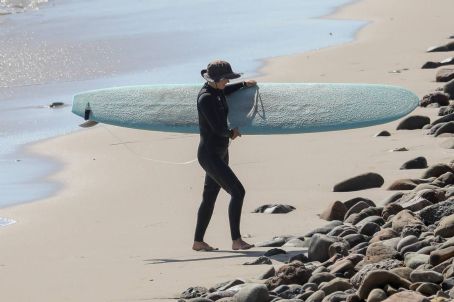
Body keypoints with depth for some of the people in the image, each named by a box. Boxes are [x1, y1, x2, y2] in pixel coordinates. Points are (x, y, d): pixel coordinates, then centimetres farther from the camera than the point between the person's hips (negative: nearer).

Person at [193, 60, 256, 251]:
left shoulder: (217, 91, 6)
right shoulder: (205, 98, -23)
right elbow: (218, 128, -24)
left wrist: (243, 84, 32)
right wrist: (232, 133, -4)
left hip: (220, 153, 10)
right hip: (209, 155, -10)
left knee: (209, 198, 14)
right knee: (237, 192, -15)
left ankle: (198, 242, 21)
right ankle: (236, 240, -14)